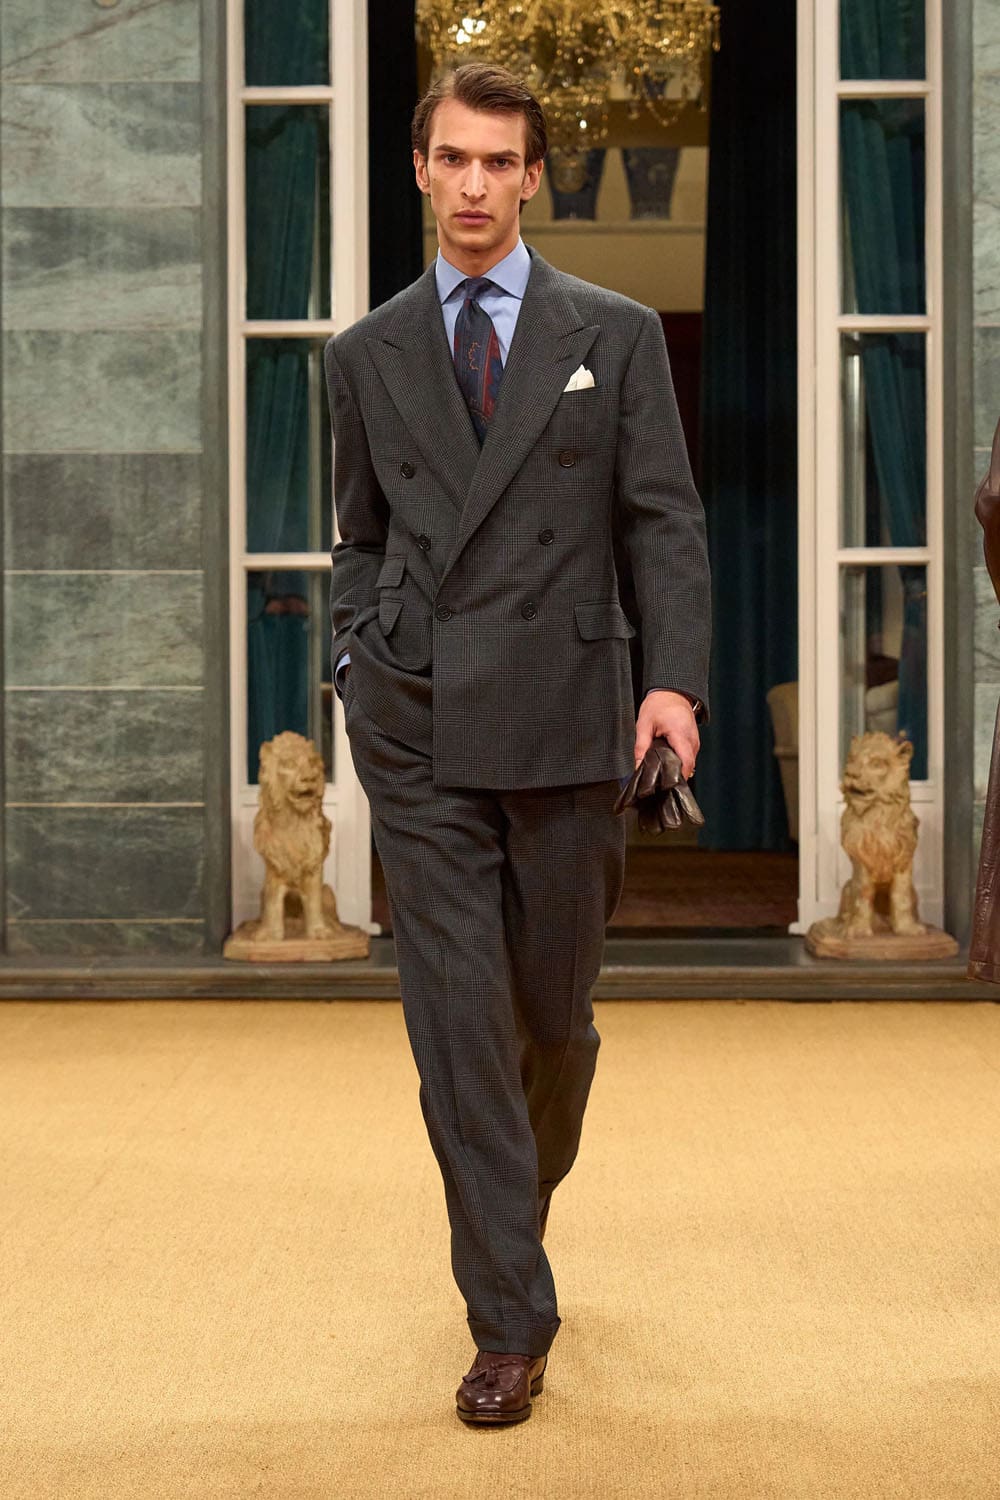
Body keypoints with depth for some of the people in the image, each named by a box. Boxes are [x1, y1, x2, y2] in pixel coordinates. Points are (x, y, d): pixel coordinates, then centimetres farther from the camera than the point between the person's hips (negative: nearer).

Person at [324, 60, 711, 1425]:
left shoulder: (616, 335, 6)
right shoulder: (368, 355, 12)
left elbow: (666, 521, 1)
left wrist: (675, 677, -12)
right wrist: (360, 658, 5)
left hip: (563, 716, -1)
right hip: (419, 732, 1)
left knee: (554, 1008, 9)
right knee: (458, 1019, -4)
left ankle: (523, 1199, 39)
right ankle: (509, 1316, 4)